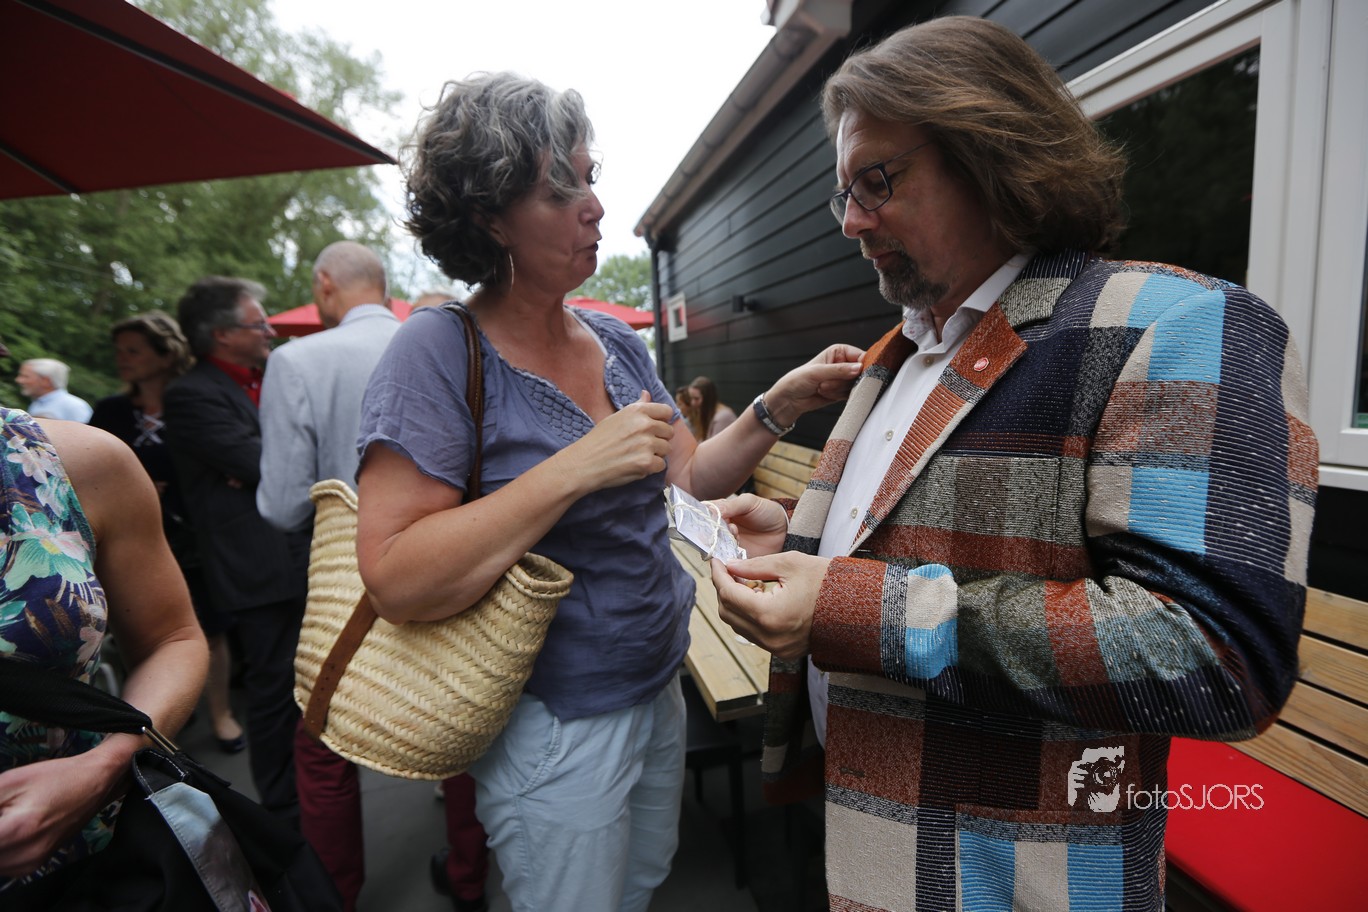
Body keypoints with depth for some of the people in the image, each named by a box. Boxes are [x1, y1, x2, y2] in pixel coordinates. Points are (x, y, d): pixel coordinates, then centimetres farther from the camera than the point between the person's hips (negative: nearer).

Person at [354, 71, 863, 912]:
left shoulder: (617, 341, 1)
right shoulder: (441, 352, -19)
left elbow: (692, 479, 4)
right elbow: (396, 580, -26)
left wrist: (779, 407, -10)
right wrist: (576, 469, -31)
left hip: (658, 694, 7)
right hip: (556, 731, -6)